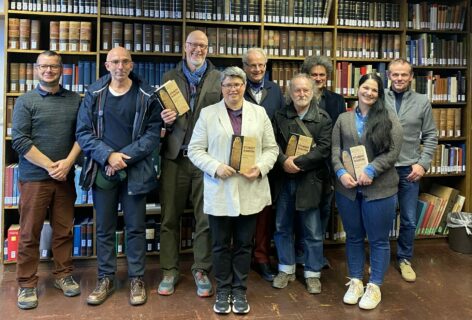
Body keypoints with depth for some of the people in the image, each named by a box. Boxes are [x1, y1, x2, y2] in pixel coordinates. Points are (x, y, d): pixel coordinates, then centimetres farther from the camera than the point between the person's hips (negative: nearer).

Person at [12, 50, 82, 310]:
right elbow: (19, 140, -7)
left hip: (66, 177, 3)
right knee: (29, 233, 3)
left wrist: (68, 163, -10)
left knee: (64, 230, 10)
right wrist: (50, 166, -12)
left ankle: (63, 275, 25)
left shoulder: (75, 100, 8)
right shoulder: (25, 101, 0)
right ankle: (27, 284, 15)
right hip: (34, 177, -2)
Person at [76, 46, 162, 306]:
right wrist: (108, 155, -14)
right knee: (105, 228, 10)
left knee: (135, 227, 6)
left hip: (135, 170, -1)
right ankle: (106, 279, 23)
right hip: (102, 170, 2)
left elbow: (153, 133, -5)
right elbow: (83, 132, 0)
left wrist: (125, 157, -14)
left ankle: (137, 279, 19)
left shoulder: (147, 95, 0)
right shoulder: (94, 94, 4)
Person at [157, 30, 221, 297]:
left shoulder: (219, 78, 6)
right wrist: (165, 119, -11)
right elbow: (161, 112, 13)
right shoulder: (170, 77, 11)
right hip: (175, 157, 1)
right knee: (170, 217, 7)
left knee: (206, 218, 6)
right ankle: (170, 270, 21)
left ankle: (201, 270, 21)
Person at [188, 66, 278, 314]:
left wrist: (261, 167, -11)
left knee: (244, 244, 10)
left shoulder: (259, 113, 8)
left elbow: (271, 148, 8)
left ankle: (239, 291, 25)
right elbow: (195, 150, 0)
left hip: (250, 191, 1)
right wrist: (215, 167, -15)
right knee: (221, 245, 9)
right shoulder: (208, 114, 3)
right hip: (220, 192, -1)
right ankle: (223, 291, 25)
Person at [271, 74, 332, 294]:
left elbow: (323, 148, -10)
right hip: (284, 179, 3)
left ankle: (312, 273, 20)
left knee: (312, 230, 5)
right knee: (282, 226, 12)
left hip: (310, 179, -3)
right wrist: (284, 161, -17)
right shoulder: (280, 116, 8)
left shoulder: (323, 118, -1)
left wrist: (299, 163, -17)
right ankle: (286, 269, 27)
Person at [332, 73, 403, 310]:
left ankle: (374, 286, 20)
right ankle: (355, 281, 28)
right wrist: (341, 172, -12)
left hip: (379, 188, -3)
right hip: (347, 187, 3)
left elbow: (393, 152, -7)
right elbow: (335, 150, 5)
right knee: (353, 237, 14)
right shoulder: (343, 119, 11)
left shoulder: (389, 119, 1)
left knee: (378, 240, 6)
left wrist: (370, 171, -18)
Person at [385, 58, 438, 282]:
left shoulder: (422, 102, 2)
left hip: (409, 170, 2)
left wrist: (423, 164, -5)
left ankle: (404, 259, 30)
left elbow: (430, 137, 5)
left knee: (409, 220, 10)